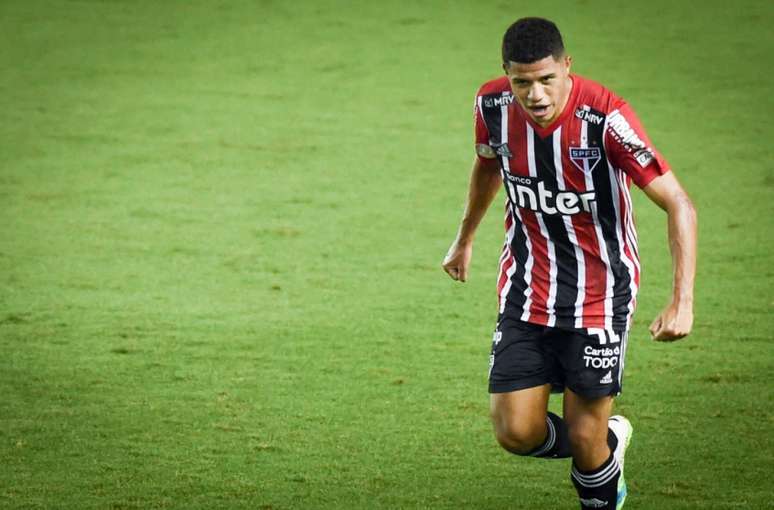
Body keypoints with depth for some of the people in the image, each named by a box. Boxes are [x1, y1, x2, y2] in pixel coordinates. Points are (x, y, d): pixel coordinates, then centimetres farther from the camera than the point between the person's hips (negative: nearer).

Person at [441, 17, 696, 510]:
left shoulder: (605, 117, -24)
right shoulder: (493, 105, -9)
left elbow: (679, 204, -23)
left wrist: (683, 300, -32)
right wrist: (465, 239, 30)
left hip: (600, 297, -4)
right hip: (525, 295, 4)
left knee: (585, 439, -2)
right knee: (516, 432, -3)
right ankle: (608, 441, 28)